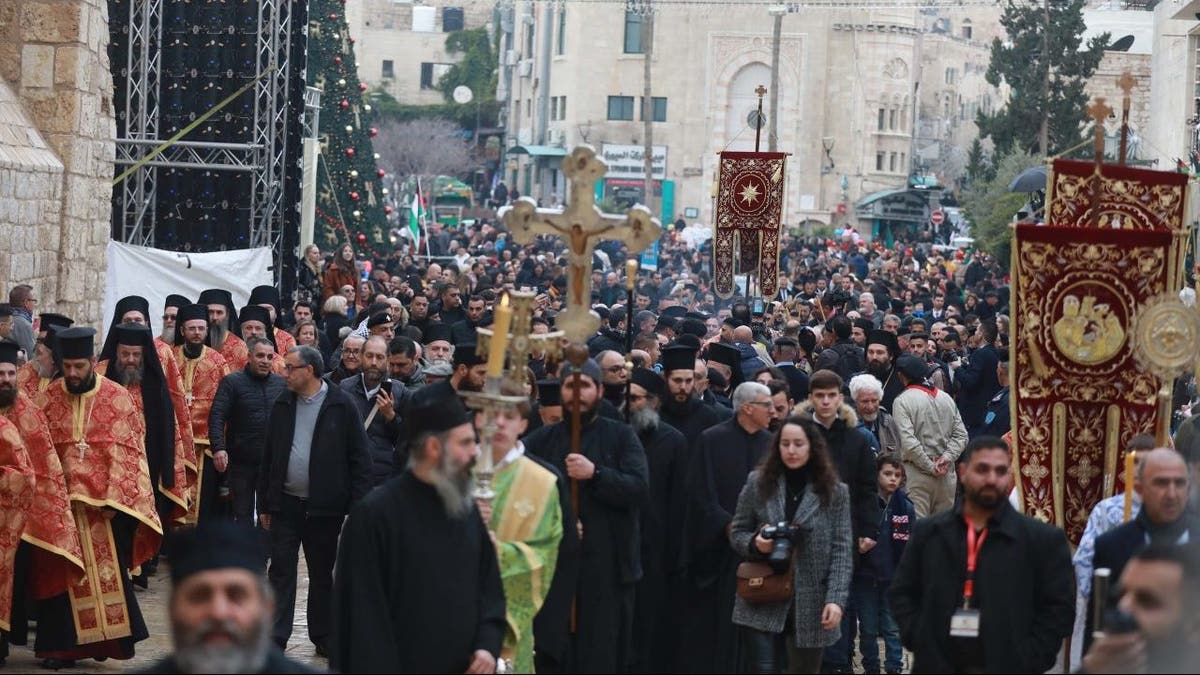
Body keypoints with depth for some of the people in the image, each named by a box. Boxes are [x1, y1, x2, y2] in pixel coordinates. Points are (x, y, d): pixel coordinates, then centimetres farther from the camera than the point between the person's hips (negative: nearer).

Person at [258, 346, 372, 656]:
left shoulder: (341, 406, -6)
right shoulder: (282, 405, 7)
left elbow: (360, 458, -6)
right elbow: (268, 456, 12)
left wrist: (357, 506, -10)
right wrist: (264, 504, 9)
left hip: (324, 506, -3)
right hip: (285, 503, 3)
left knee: (322, 573, 9)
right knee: (281, 571, 0)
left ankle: (323, 637, 19)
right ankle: (275, 639, 1)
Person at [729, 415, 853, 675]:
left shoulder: (834, 492, 0)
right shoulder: (758, 482, 3)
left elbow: (841, 551, -3)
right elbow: (736, 533, 9)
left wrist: (836, 599, -13)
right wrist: (755, 543, -14)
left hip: (810, 605, 0)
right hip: (763, 603, 0)